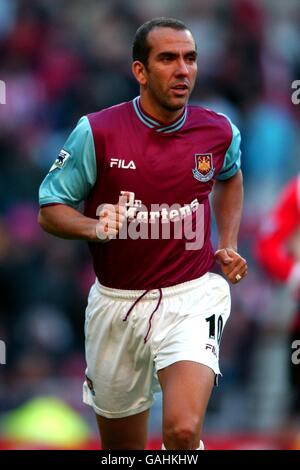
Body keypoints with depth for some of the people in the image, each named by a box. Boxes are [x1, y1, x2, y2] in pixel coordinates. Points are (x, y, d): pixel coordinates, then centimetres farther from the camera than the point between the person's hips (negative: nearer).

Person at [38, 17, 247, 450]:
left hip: (191, 297, 0)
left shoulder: (219, 131, -1)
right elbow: (50, 210, -3)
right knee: (122, 447, 13)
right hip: (116, 302, 1)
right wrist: (93, 227, -23)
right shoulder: (96, 132, -9)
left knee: (183, 432, -25)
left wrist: (229, 244, 11)